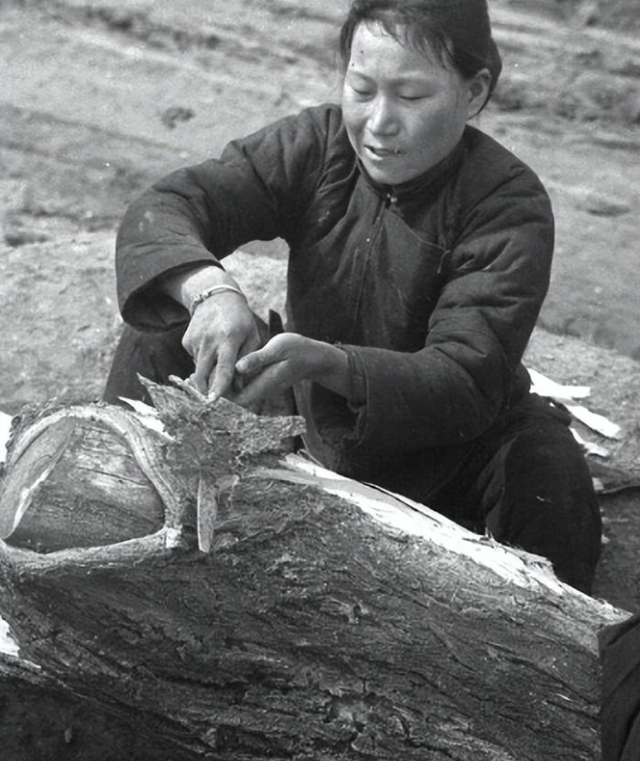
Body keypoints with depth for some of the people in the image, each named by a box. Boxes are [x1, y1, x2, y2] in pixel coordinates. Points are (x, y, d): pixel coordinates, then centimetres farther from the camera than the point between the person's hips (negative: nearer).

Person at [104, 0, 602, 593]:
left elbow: (468, 381, -32)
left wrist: (324, 361, -49)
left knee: (545, 464, -34)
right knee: (161, 333, -14)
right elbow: (159, 211, -21)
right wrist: (208, 289, -45)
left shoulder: (511, 206, -23)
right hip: (311, 424, 3)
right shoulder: (314, 145, -12)